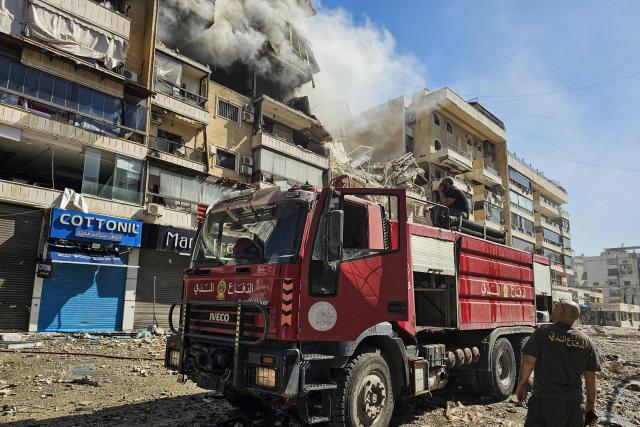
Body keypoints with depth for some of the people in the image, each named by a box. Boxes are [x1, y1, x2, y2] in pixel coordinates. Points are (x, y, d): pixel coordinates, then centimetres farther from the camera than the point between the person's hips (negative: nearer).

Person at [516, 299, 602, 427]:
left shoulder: (543, 332, -9)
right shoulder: (586, 341, 4)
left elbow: (528, 362, -11)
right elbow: (590, 378, 8)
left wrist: (521, 385, 3)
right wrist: (591, 407, 18)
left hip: (545, 399, -4)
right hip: (573, 402, 5)